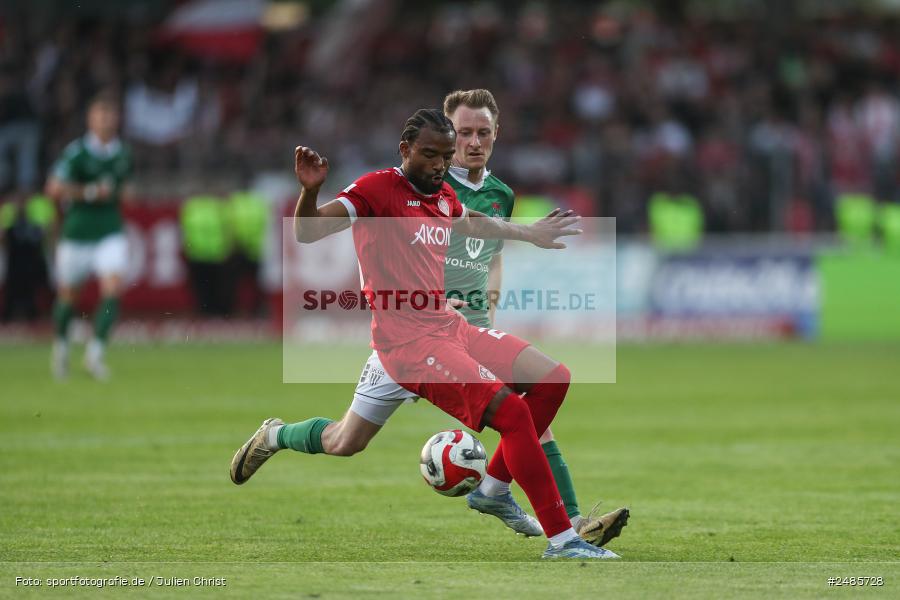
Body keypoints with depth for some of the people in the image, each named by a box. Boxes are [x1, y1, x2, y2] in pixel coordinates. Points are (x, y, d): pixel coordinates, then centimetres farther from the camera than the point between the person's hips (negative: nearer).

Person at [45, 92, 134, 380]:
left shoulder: (123, 154, 6)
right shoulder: (77, 152, -11)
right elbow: (54, 188, -19)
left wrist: (124, 193, 6)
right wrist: (91, 192, -22)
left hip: (110, 234, 2)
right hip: (76, 234, -2)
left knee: (113, 288, -18)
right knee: (67, 294, 10)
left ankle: (95, 351, -15)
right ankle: (61, 344, 37)